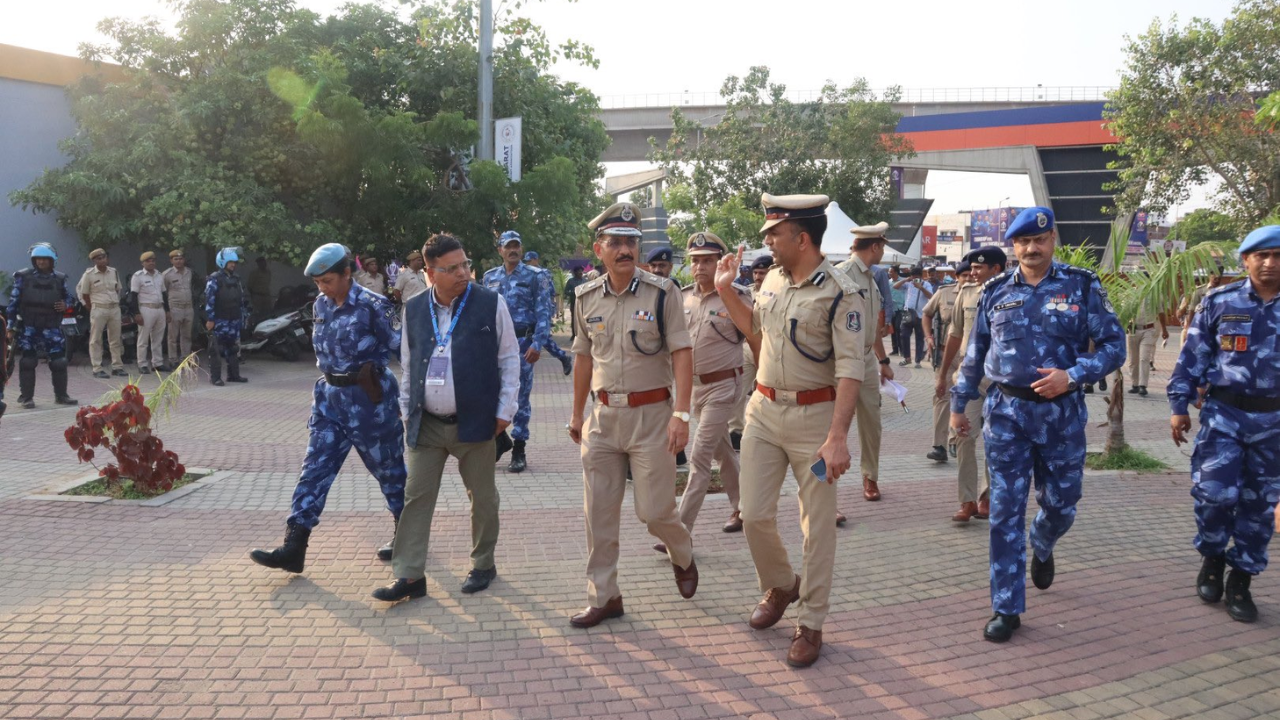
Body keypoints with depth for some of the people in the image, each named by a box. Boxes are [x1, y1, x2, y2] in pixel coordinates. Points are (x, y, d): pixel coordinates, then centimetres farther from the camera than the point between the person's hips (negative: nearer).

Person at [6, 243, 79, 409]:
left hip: (51, 328, 2)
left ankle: (61, 395, 14)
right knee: (27, 362, 0)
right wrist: (10, 325, -3)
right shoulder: (23, 277, 0)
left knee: (59, 361, 2)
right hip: (28, 327, -2)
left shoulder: (59, 279, 7)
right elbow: (13, 301, 0)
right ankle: (26, 397, 8)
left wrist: (66, 304, -5)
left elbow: (70, 297, 20)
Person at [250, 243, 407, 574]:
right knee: (315, 468, 1)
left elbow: (401, 347, -12)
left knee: (388, 468, 7)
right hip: (331, 397, 7)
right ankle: (294, 547, 2)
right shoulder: (322, 305, 6)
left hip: (369, 397, -7)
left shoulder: (373, 306, -15)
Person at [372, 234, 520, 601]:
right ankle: (410, 575, 9)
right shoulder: (414, 309, 5)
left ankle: (483, 565, 27)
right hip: (426, 424, 3)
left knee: (482, 497, 9)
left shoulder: (490, 303, -5)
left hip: (474, 421, -2)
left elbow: (509, 358, -1)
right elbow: (408, 365, 14)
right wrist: (407, 410, 10)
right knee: (416, 496, 2)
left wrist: (505, 409, -5)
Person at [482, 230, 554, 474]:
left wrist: (537, 344, -15)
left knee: (520, 397, 2)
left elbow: (543, 312, -5)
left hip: (522, 342, -3)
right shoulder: (489, 277, 12)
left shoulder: (535, 276, 0)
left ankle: (519, 451, 9)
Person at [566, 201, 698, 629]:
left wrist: (681, 413, -18)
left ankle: (682, 556, 33)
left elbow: (681, 353, -10)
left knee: (654, 510, 0)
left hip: (650, 413, -4)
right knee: (599, 513, 6)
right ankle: (603, 596, 19)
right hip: (603, 415, 4)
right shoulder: (587, 298, 5)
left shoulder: (662, 293, -8)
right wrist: (577, 413, 19)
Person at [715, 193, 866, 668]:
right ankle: (779, 586, 36)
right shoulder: (773, 279, 7)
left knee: (817, 526, 5)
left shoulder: (840, 294, -15)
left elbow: (850, 370, -20)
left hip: (813, 415, -6)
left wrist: (837, 437, -28)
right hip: (764, 410, 6)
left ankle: (811, 624, 18)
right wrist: (726, 290, 14)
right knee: (755, 516, 8)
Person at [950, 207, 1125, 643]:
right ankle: (1006, 608, 9)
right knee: (1005, 511, 0)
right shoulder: (995, 292, 5)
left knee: (1060, 503, 11)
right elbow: (975, 354, 12)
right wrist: (959, 404, 13)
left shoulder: (1082, 287, -2)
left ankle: (1042, 548, 48)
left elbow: (1113, 345, -4)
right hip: (1007, 411, 1)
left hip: (1062, 413, -1)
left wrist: (1072, 375, -19)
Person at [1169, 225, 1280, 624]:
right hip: (1223, 414, -2)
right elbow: (1192, 355, 2)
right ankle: (1212, 558, 18)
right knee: (1215, 491, -10)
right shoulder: (1219, 302, -2)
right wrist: (1179, 405, -1)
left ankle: (1241, 580, 20)